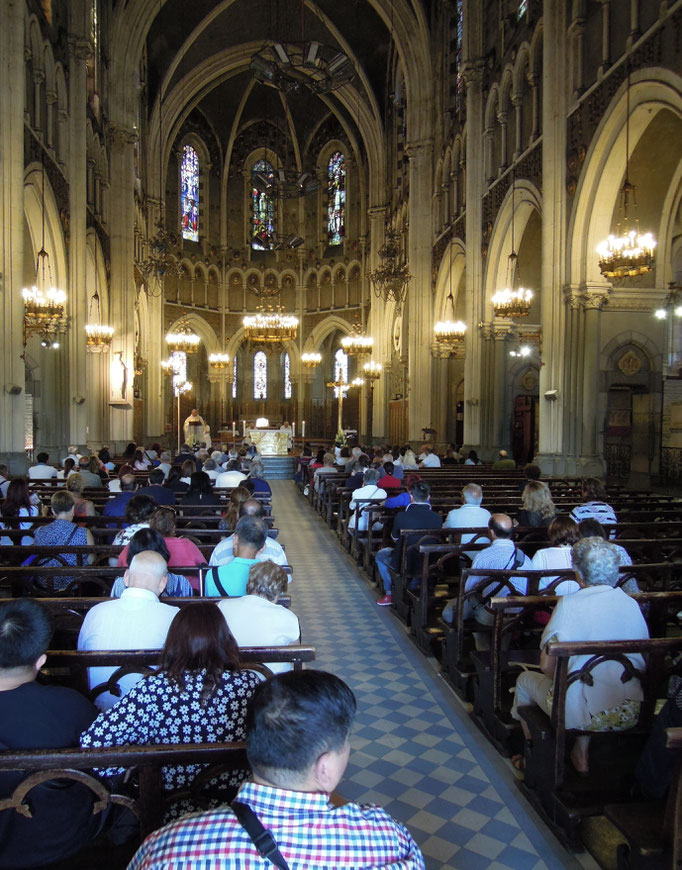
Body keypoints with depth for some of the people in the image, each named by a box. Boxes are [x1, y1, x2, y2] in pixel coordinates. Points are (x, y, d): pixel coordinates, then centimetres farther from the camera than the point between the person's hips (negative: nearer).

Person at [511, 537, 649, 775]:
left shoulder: (570, 604, -14)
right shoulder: (632, 604, 1)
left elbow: (547, 665, -16)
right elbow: (644, 661, 11)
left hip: (582, 714, -5)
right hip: (631, 715, 5)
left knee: (525, 680, 21)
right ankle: (582, 752, 32)